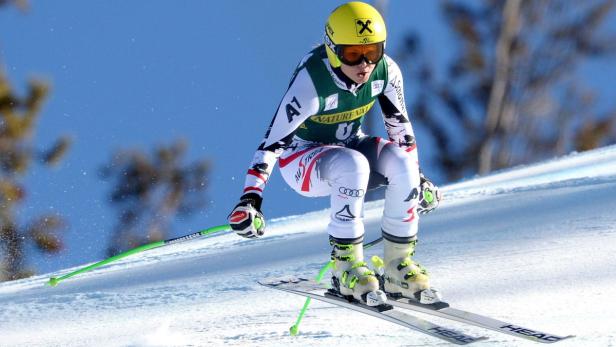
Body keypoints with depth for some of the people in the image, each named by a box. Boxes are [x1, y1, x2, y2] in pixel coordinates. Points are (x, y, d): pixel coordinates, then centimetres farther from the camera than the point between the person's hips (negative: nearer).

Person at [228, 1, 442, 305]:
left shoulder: (387, 71, -15)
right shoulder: (311, 82, -31)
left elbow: (399, 124, 2)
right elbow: (273, 141, -32)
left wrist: (416, 176, 9)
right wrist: (250, 199, -40)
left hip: (350, 146, 5)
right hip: (302, 158, -5)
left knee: (401, 163, -25)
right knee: (352, 165, -37)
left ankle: (398, 264, -12)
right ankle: (346, 265, -25)